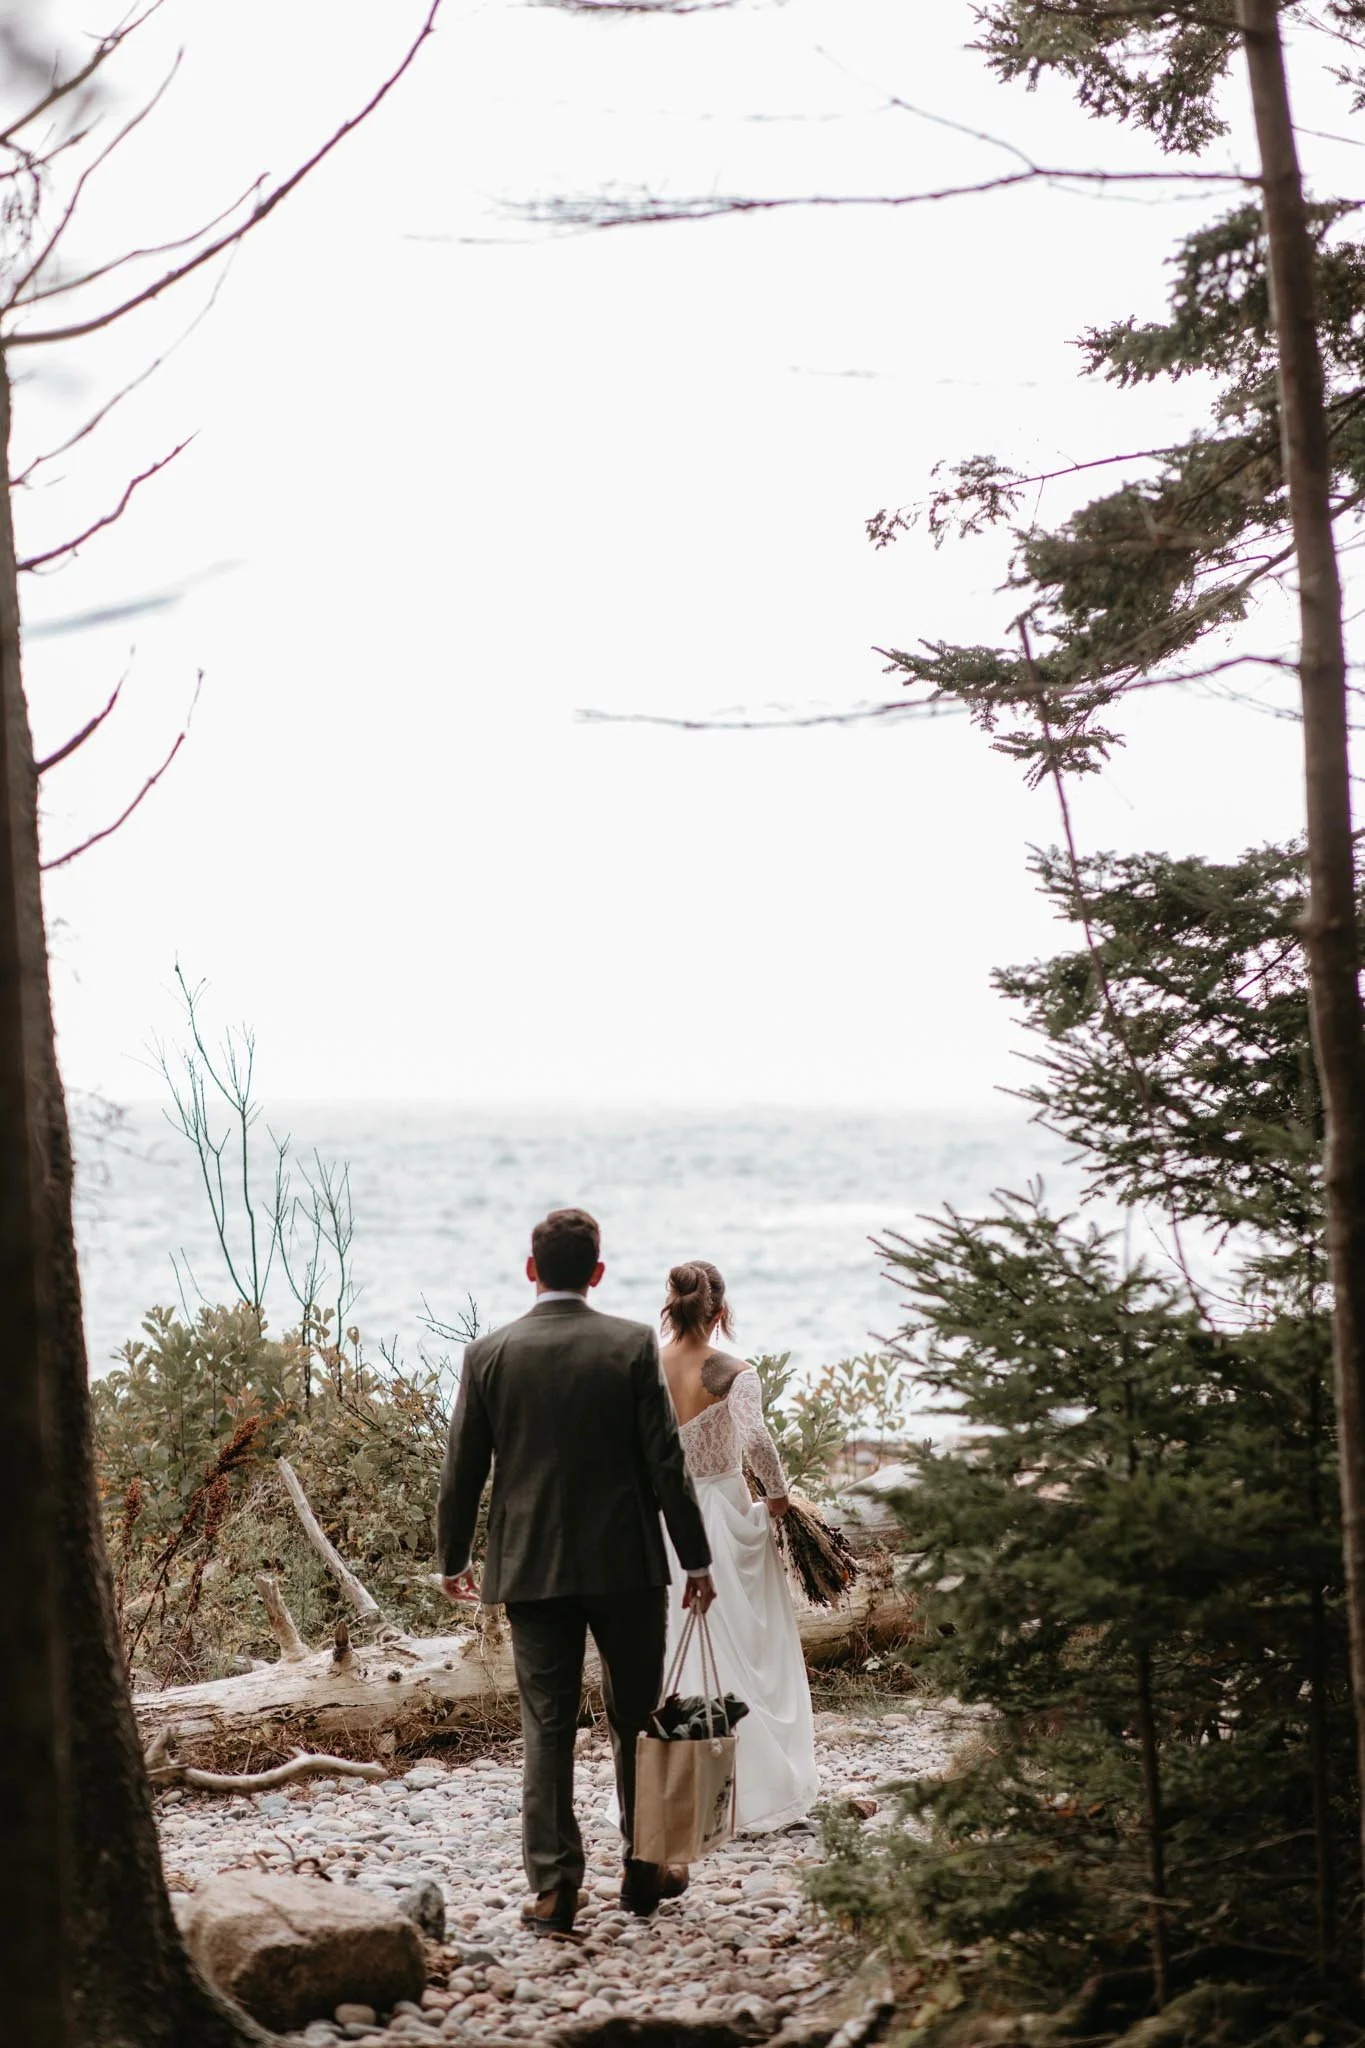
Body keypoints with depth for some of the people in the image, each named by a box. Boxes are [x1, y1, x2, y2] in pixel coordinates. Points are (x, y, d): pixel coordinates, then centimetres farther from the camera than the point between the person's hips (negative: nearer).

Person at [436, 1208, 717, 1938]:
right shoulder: (633, 1346, -7)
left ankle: (553, 1885, 1)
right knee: (637, 1720, 13)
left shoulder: (488, 1355, -2)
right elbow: (665, 1460, -6)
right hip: (628, 1563, -1)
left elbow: (462, 1468, 3)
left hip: (532, 1568, 1)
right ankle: (643, 1871, 21)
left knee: (546, 1727, 5)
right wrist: (695, 1556, 2)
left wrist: (451, 1559, 16)